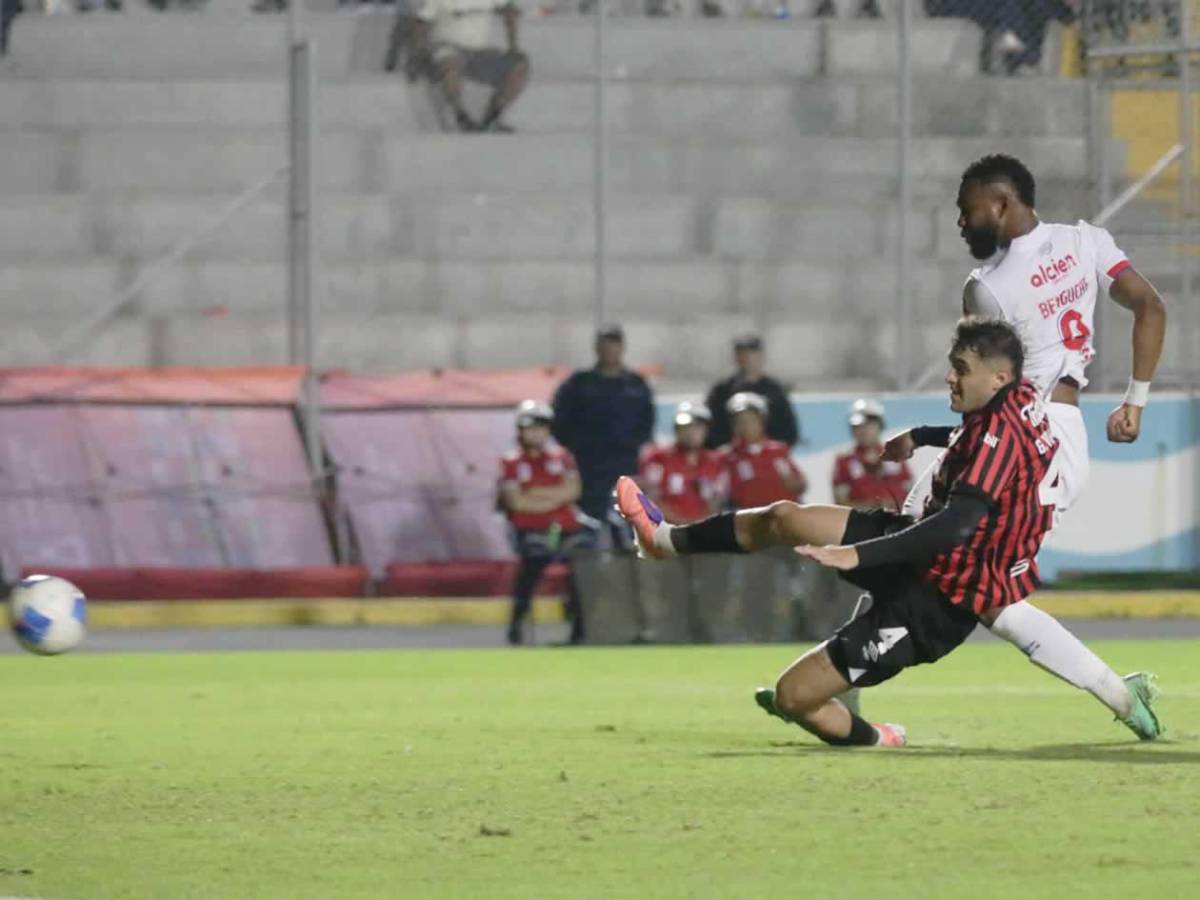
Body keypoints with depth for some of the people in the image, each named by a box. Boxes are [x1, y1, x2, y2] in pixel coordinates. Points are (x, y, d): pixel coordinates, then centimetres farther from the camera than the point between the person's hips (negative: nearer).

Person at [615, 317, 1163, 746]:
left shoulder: (1000, 435, -28)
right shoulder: (1022, 398, 1)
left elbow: (956, 525, -38)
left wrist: (856, 555, -41)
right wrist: (923, 437, 41)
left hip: (934, 602, -10)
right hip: (924, 551, 10)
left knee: (793, 696, -11)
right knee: (783, 519, 7)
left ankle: (876, 744, 13)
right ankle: (665, 539, 25)